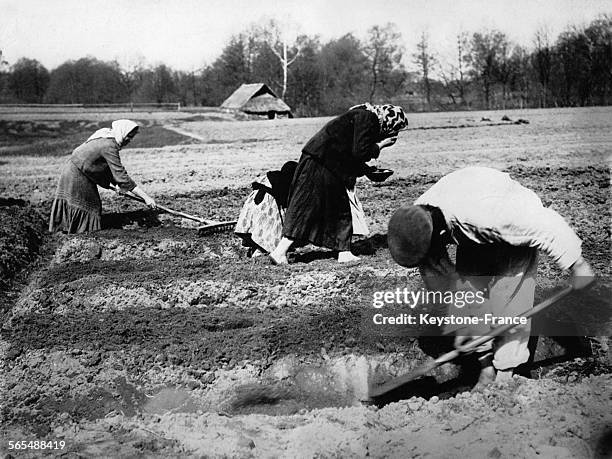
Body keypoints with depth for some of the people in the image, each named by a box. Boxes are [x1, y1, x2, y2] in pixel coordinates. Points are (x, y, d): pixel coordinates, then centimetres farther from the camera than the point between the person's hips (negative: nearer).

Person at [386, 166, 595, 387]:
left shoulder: (482, 211, -45)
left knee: (509, 301, -12)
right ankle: (486, 363, 11)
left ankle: (505, 372, 3)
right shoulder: (415, 229, -24)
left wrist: (576, 265, -19)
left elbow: (546, 226, -32)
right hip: (474, 242, 6)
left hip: (518, 226, -5)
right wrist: (460, 324, -9)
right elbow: (439, 278, -8)